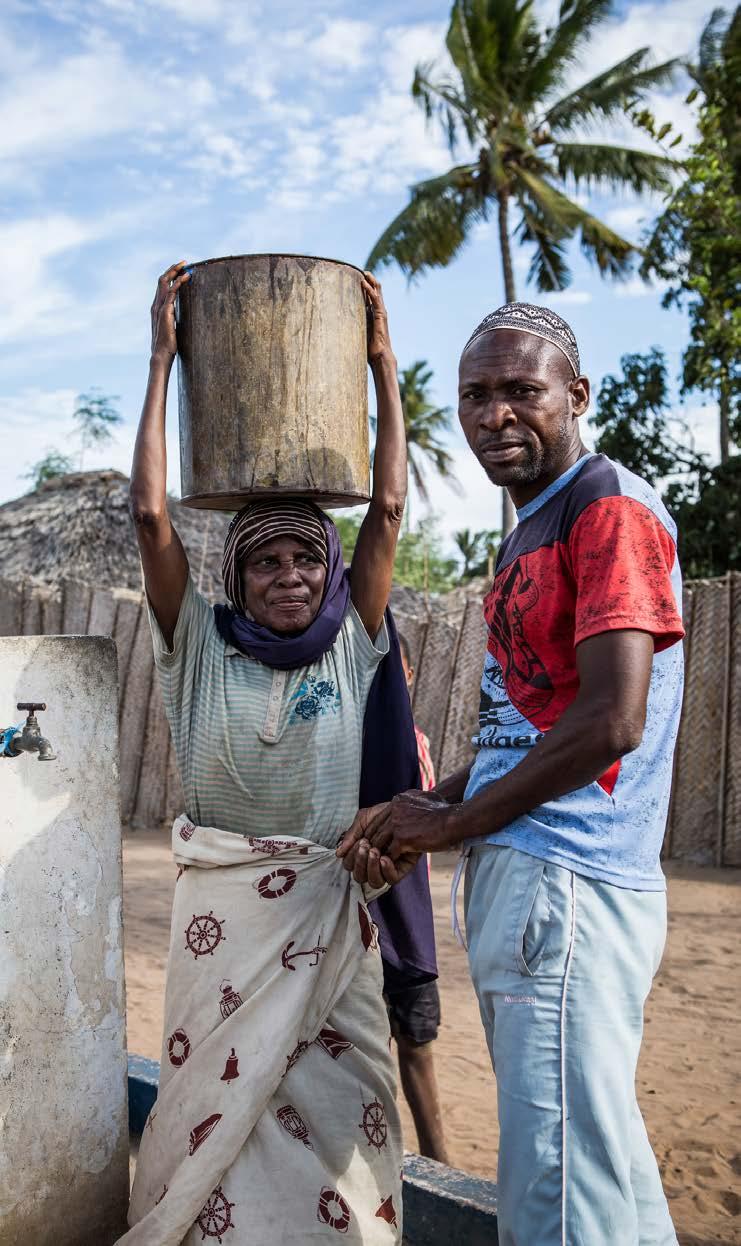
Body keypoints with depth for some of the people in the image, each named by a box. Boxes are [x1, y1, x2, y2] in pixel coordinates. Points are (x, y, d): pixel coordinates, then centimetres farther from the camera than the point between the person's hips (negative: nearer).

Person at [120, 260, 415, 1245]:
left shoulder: (353, 646, 2)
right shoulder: (202, 646, 0)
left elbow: (389, 507, -2)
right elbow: (150, 514, -8)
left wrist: (382, 361, 1)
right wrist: (163, 357, -5)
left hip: (329, 905, 1)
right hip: (225, 901, -1)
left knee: (338, 1105, 7)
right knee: (223, 1098, 8)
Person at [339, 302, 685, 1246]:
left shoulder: (611, 509, -10)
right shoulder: (529, 531, 19)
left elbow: (611, 722, -20)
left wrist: (451, 822, -11)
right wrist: (430, 805, 5)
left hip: (567, 884, -9)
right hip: (515, 877, 10)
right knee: (603, 1162, 20)